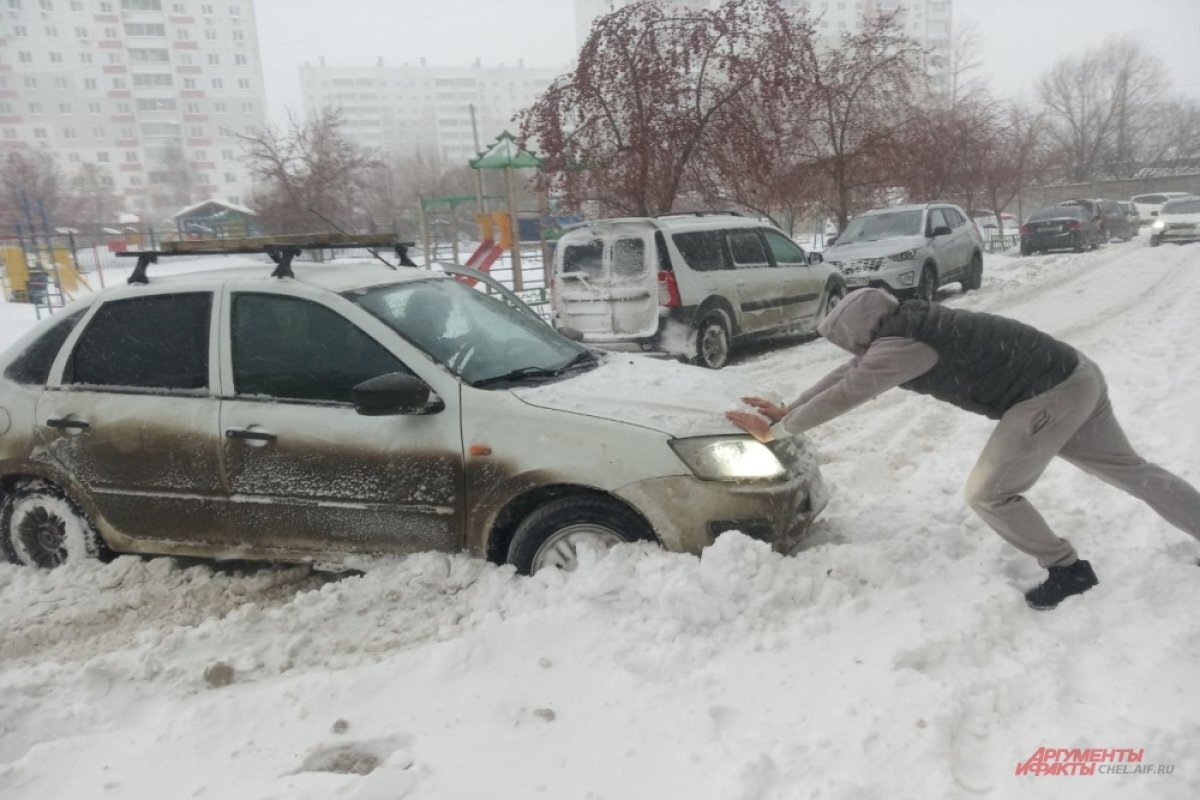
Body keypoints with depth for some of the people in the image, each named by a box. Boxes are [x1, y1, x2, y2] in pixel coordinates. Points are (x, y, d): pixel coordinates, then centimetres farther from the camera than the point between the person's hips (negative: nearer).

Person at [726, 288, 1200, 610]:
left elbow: (842, 395, -19)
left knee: (988, 496, -1)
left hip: (1049, 397, -10)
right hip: (1075, 377, 10)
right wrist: (787, 410, 15)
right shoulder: (904, 328, 6)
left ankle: (1067, 571, 14)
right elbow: (849, 373, 14)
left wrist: (776, 431, -8)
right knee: (1129, 470, 23)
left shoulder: (899, 347, -22)